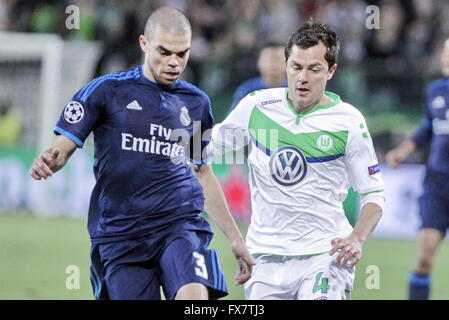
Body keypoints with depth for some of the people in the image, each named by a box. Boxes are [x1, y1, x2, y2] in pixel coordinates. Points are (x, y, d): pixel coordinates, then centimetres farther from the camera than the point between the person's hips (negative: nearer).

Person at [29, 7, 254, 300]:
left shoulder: (196, 103, 13)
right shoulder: (107, 90, 2)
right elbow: (64, 147, 0)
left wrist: (235, 238, 23)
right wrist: (49, 161, -25)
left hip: (181, 224, 1)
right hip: (119, 235, -1)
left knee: (195, 299, -26)